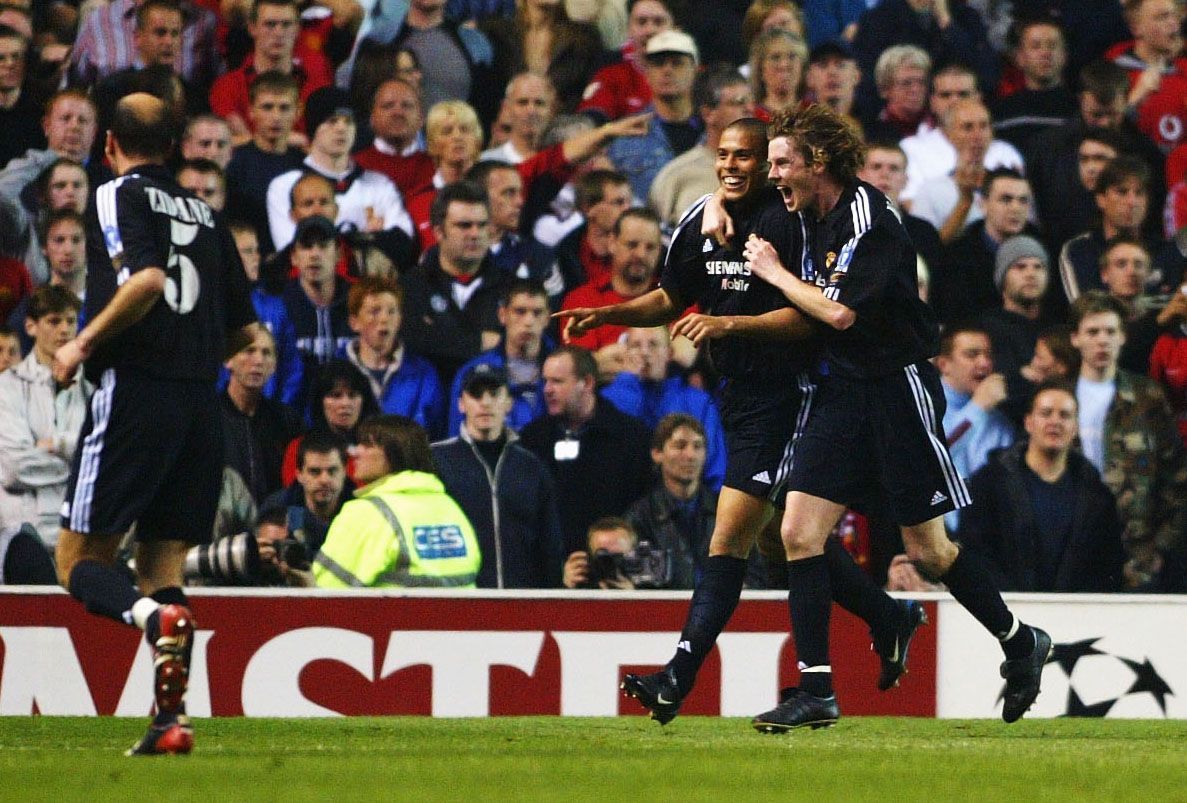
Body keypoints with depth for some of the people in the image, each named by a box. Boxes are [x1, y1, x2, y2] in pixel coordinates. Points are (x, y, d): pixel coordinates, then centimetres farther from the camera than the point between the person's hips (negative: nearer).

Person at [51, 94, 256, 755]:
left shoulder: (120, 197, -2)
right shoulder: (206, 214, 17)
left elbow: (147, 279, -20)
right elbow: (243, 328, 18)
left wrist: (85, 343, -10)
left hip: (135, 395, -6)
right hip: (201, 403, 6)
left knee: (79, 561, -1)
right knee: (163, 568, 10)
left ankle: (157, 617, -31)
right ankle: (172, 719, -4)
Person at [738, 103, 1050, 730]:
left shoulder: (869, 219, -18)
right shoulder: (811, 218, 7)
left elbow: (840, 312, -25)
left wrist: (776, 274, -12)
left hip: (898, 388, -7)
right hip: (843, 390, 8)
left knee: (927, 548, 0)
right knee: (799, 531, -6)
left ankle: (1020, 642, 22)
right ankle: (815, 690, -4)